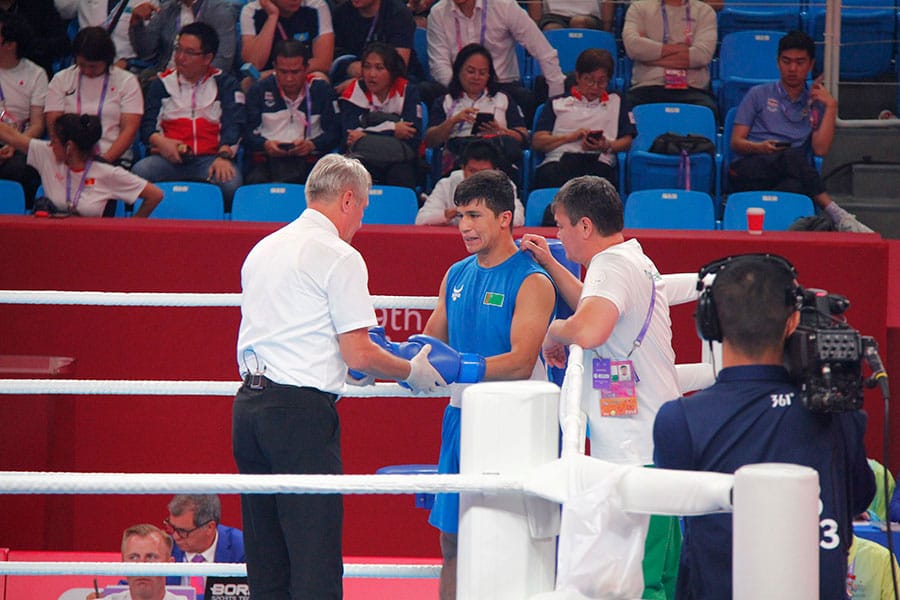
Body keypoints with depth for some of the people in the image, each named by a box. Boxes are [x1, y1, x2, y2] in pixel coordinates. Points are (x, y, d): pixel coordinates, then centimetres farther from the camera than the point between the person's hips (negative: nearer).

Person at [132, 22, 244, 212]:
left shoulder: (224, 84, 15)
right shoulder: (163, 84, 20)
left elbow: (233, 124, 1)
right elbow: (147, 124, 13)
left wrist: (224, 156, -18)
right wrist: (160, 142, -11)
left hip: (210, 158, -1)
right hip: (169, 159, 1)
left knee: (230, 182, -35)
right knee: (139, 172, -32)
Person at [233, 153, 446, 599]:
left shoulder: (263, 249, 17)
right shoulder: (339, 257, -7)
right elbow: (359, 354, -10)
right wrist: (412, 373, 6)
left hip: (248, 403, 8)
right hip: (301, 409, -8)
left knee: (266, 558, 11)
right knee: (315, 560, -7)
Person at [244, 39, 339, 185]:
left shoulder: (321, 90, 12)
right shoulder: (259, 90, 14)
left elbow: (333, 132, 6)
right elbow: (248, 130, 6)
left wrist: (312, 145, -14)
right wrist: (265, 144, -15)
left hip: (308, 160, 1)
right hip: (266, 160, -1)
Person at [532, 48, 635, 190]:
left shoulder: (616, 102, 31)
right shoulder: (557, 103, 28)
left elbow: (627, 141, 19)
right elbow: (537, 142, 15)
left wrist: (607, 146, -4)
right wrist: (571, 137, 0)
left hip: (599, 160, 0)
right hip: (559, 159, 0)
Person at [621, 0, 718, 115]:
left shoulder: (704, 11, 13)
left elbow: (702, 54, -5)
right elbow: (632, 45, -6)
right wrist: (678, 48, -3)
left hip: (692, 89, 0)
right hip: (648, 89, 0)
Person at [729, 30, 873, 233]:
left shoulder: (815, 104, 23)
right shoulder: (758, 94, 20)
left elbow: (820, 149, 6)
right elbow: (736, 142, 11)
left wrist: (831, 106, 5)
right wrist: (759, 148, -11)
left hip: (789, 175, 3)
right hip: (748, 169, -3)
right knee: (793, 156, -36)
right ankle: (836, 214, -43)